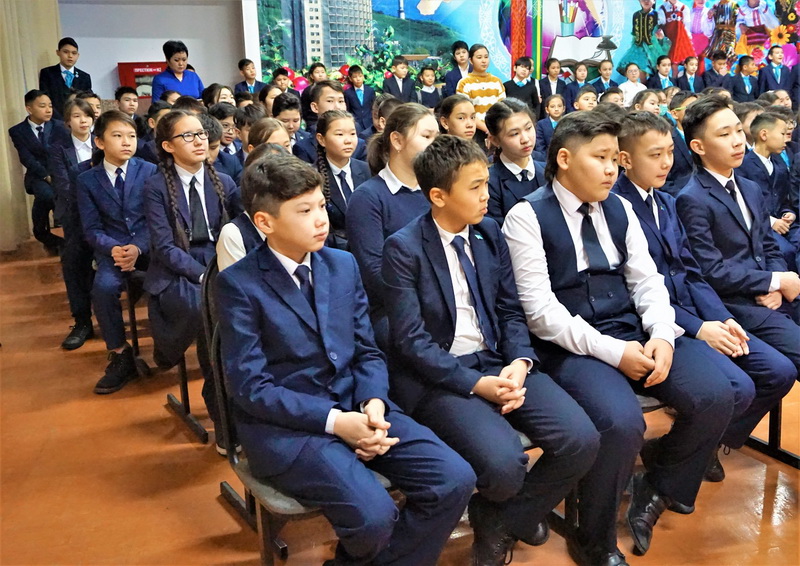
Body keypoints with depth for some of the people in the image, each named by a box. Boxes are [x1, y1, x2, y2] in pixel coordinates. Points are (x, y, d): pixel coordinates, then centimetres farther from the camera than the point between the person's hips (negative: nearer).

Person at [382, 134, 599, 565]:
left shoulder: (489, 234, 9)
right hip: (436, 376, -5)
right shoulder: (403, 248, -8)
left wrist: (520, 362, -10)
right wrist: (475, 383, -20)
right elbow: (411, 340, -12)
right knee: (503, 464, -29)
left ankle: (501, 519, 9)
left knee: (581, 440, -16)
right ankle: (513, 513, 11)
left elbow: (510, 311, 10)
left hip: (497, 361, 6)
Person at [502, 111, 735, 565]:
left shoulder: (619, 208, 13)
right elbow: (540, 310, -13)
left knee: (716, 396, -14)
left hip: (633, 331, 6)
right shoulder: (528, 217, -7)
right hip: (571, 345, -6)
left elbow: (647, 280, 10)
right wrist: (612, 352, -18)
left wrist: (662, 335, -10)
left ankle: (658, 490, 14)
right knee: (622, 422, -31)